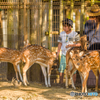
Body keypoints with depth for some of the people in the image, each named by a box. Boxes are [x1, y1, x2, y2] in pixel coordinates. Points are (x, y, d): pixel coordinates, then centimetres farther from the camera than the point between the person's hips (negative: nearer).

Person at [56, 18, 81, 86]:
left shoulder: (75, 34, -9)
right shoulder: (62, 34, 2)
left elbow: (79, 44, -8)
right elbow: (60, 43, 8)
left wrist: (71, 45, -19)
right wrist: (58, 52, -2)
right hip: (64, 54, 3)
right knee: (62, 69, -1)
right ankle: (61, 83, 8)